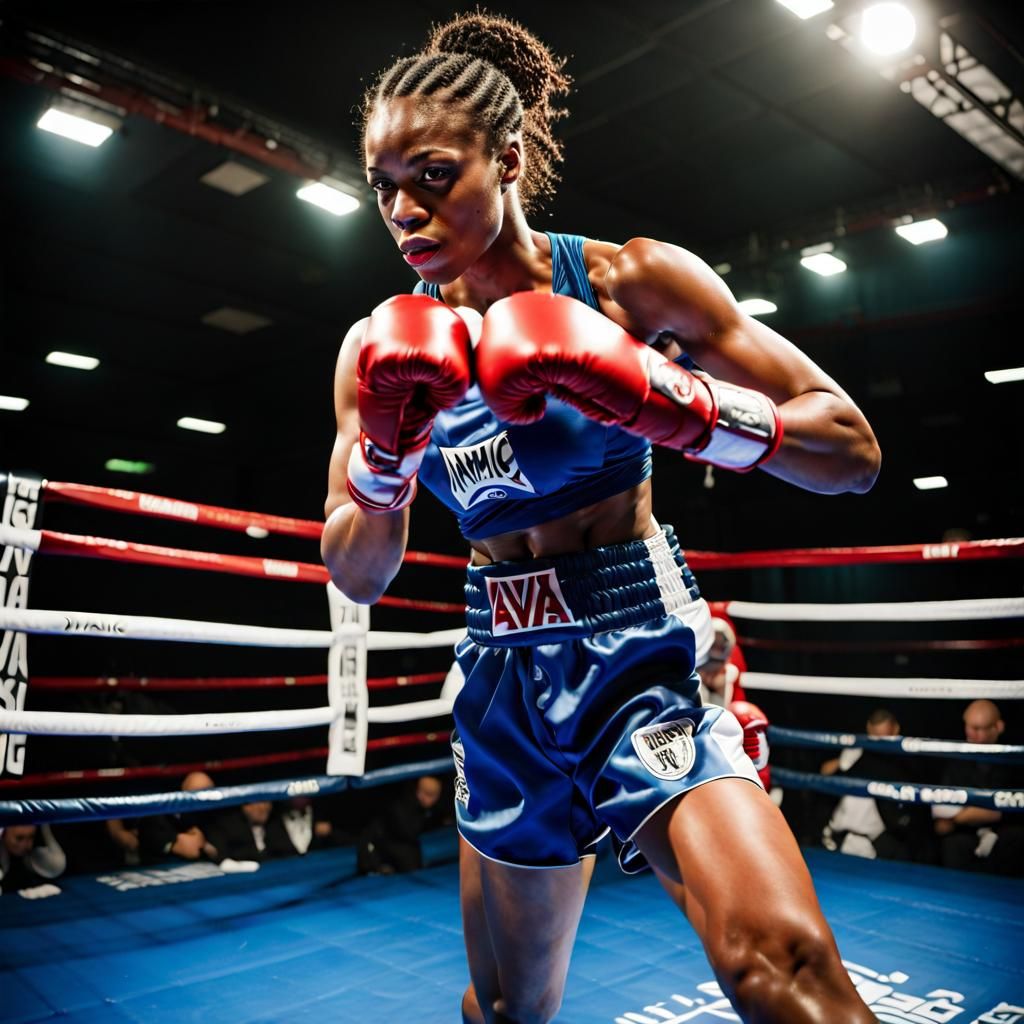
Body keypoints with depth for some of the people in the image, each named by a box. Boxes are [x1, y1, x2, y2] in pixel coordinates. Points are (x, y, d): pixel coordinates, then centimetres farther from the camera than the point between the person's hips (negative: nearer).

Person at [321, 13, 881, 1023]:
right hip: (503, 674, 4)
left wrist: (667, 404, -23)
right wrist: (385, 455, -14)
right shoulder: (385, 345, 3)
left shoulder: (632, 281, -7)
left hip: (641, 646, -3)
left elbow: (852, 451, -8)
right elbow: (356, 579, 5)